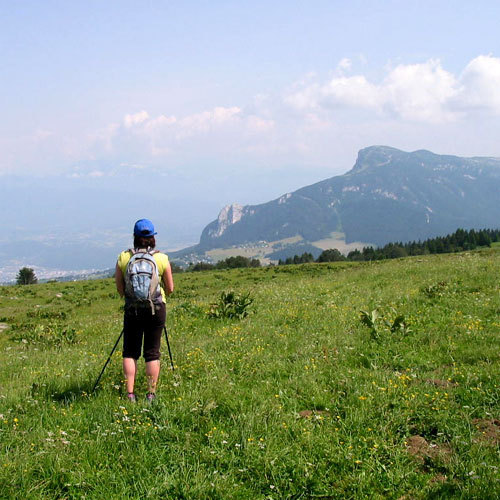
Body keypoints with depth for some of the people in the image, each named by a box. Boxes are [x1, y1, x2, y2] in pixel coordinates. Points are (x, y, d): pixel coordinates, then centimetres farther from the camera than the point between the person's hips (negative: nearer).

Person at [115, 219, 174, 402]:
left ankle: (130, 394, 4)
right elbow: (170, 289, 3)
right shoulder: (162, 258, -4)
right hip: (157, 309, 0)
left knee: (130, 352, 9)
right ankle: (151, 394, 8)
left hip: (132, 309, 0)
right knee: (152, 353, 6)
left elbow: (119, 288, 3)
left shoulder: (123, 257, -2)